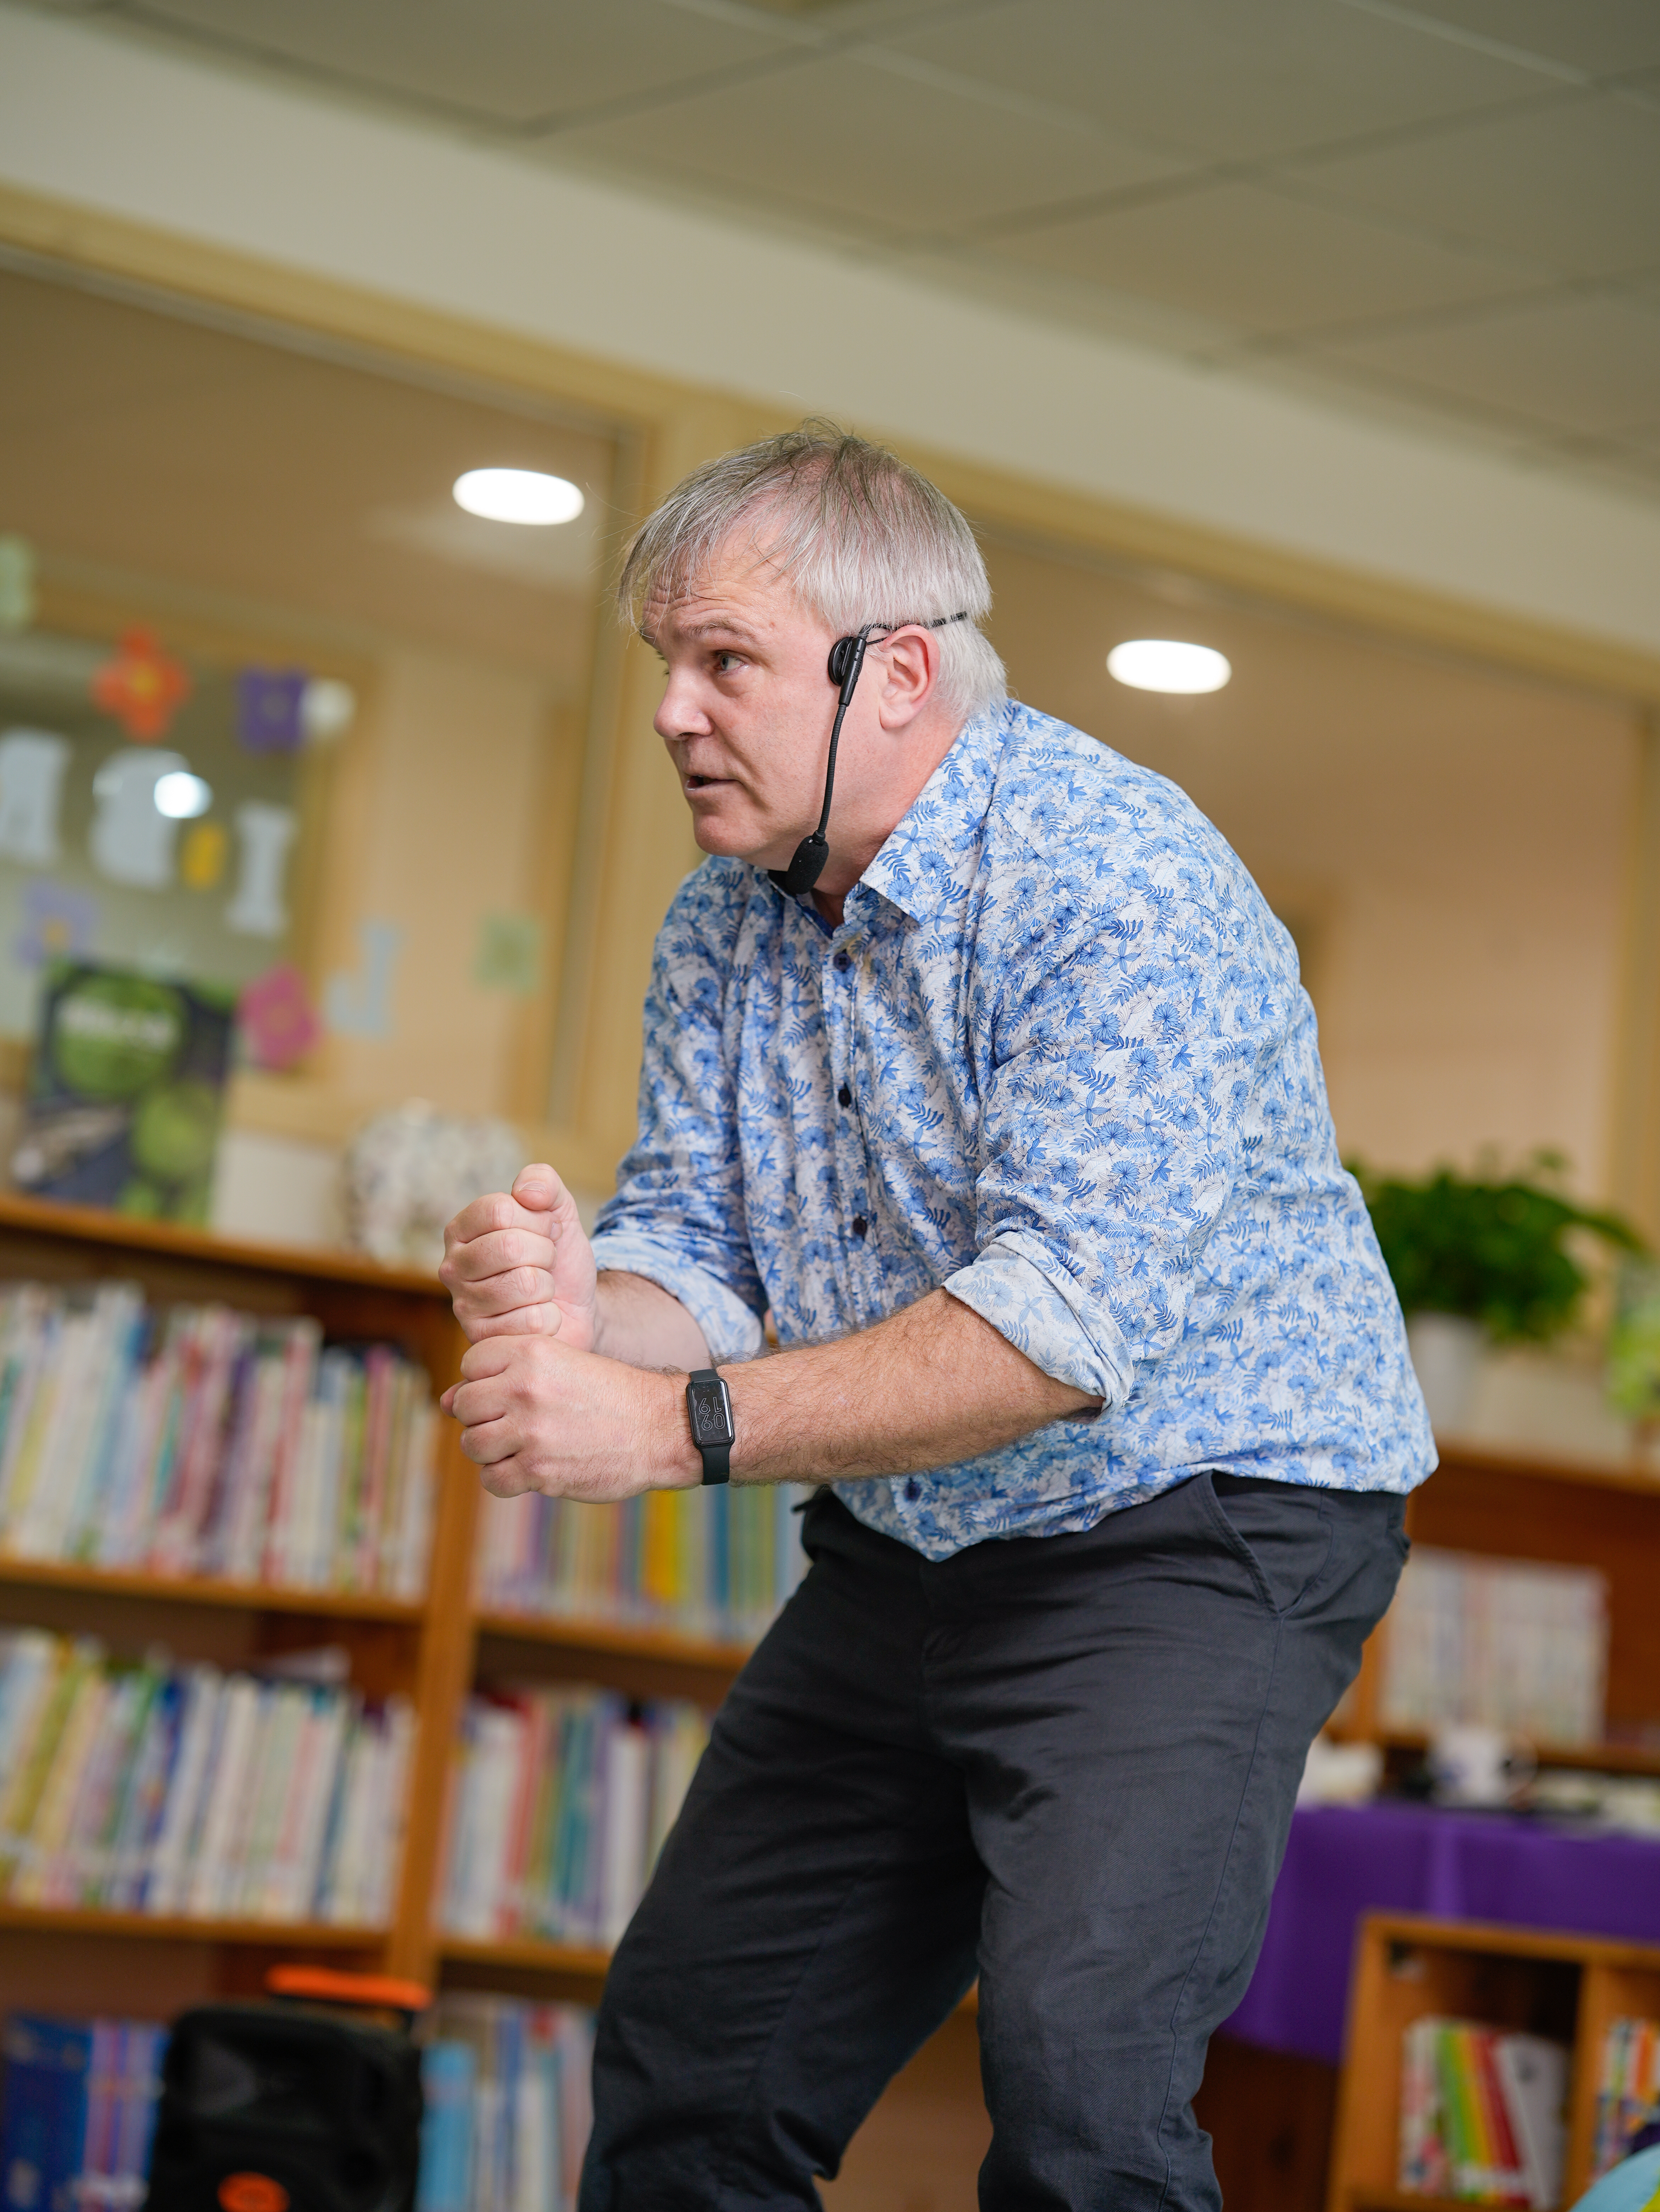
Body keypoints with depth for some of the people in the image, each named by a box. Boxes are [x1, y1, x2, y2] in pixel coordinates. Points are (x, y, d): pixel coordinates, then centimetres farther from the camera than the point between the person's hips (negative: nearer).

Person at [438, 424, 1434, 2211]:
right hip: (899, 1562, 8)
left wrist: (674, 1426, -34)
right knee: (688, 2063, 12)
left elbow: (1064, 1319, -31)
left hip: (1194, 1535, -8)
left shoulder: (1116, 885, -22)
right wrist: (586, 1309, -23)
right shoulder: (724, 921, 4)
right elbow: (701, 1251, 2)